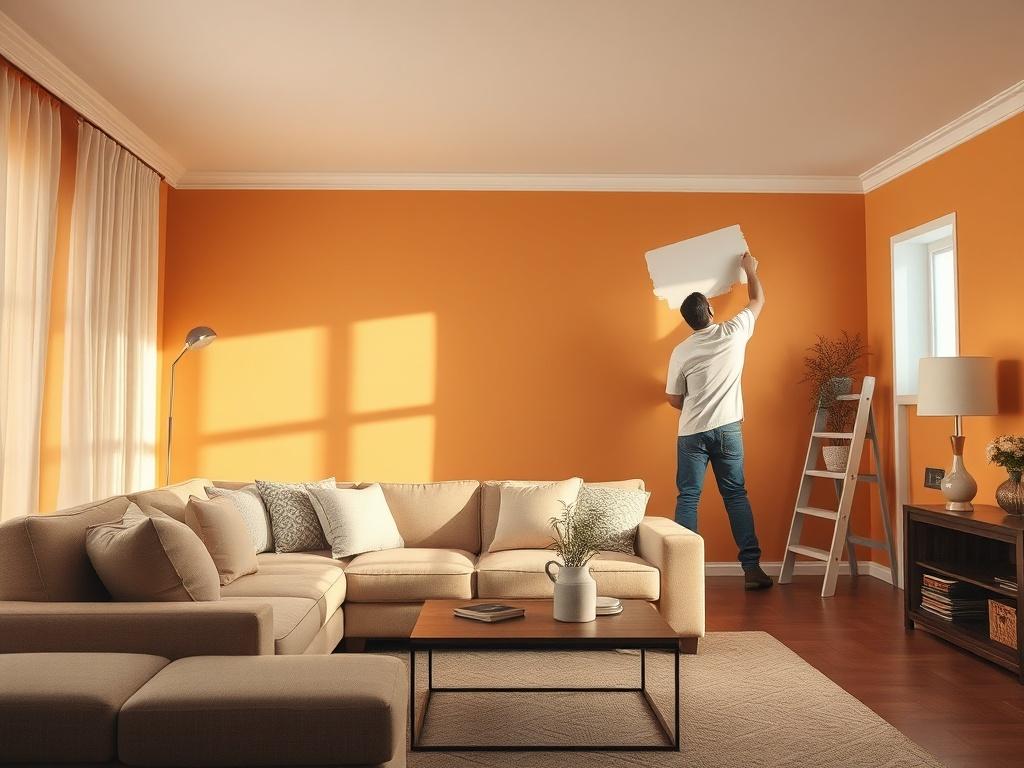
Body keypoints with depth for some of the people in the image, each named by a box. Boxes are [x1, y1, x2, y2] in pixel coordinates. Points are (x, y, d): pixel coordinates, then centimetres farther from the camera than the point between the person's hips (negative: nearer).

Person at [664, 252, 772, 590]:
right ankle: (752, 568, 8)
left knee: (688, 498, 3)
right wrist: (751, 269, 31)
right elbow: (758, 301, 16)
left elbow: (674, 399, 3)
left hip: (692, 433, -1)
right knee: (736, 495, 8)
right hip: (728, 429, 1)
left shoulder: (681, 352, -5)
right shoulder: (734, 332, -3)